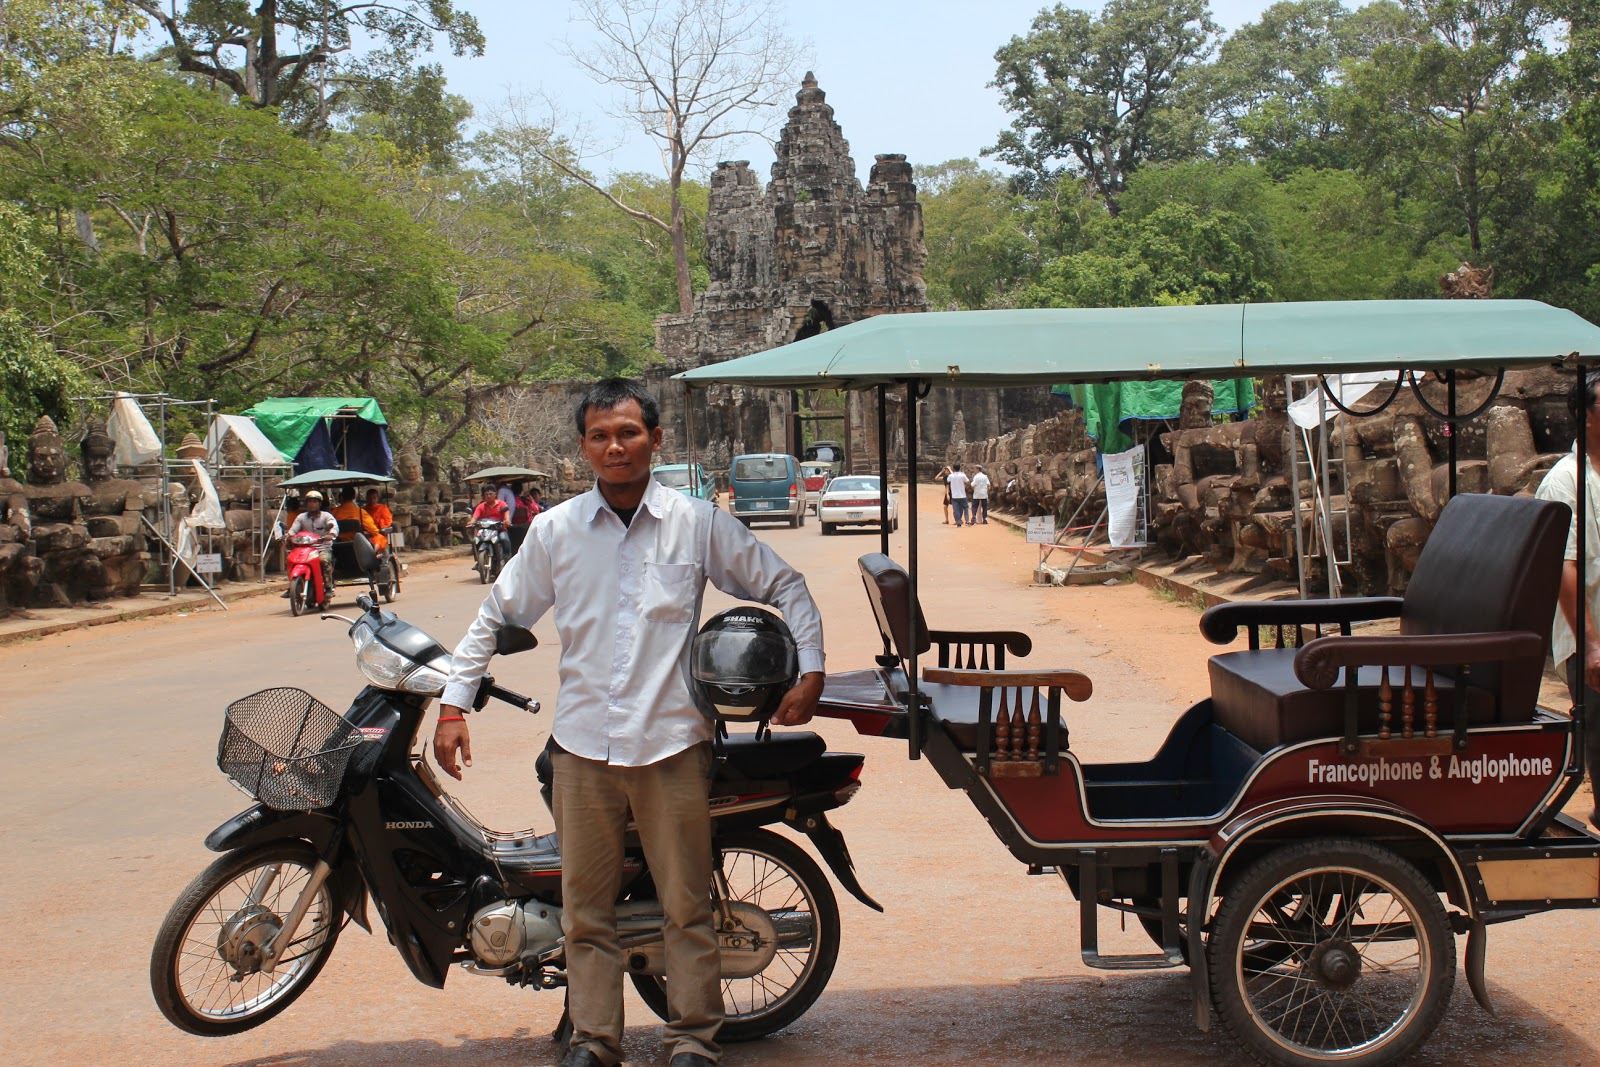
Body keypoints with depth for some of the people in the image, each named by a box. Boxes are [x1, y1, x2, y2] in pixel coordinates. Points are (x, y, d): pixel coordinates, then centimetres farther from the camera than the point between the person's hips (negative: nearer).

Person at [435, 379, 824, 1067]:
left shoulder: (699, 524, 2)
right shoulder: (554, 532, 6)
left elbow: (785, 587, 9)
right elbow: (497, 616, 14)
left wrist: (810, 673, -1)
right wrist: (454, 707, 10)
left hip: (672, 743, -2)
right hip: (582, 745, 2)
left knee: (686, 906, 4)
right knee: (586, 908, 8)